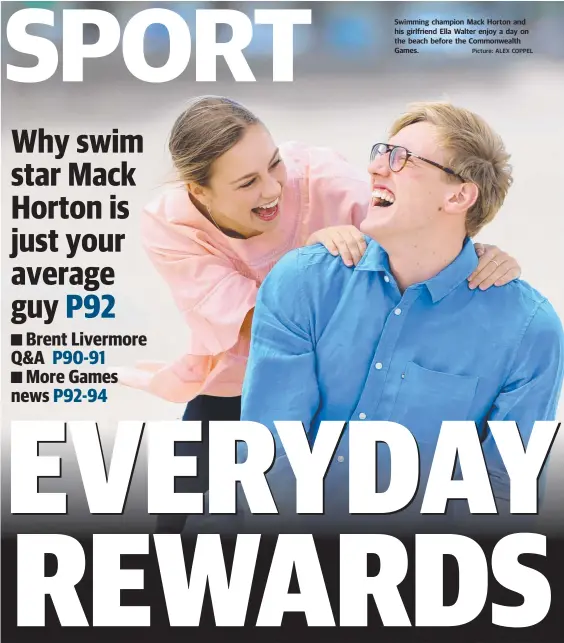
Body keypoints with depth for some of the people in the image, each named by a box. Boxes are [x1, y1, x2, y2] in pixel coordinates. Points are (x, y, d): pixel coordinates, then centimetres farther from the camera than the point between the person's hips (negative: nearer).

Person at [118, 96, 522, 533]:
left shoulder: (319, 176, -28)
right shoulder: (168, 226, -26)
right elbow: (259, 330, -31)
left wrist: (481, 253, -49)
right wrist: (310, 252, -44)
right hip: (234, 388, 0)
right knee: (181, 516, 10)